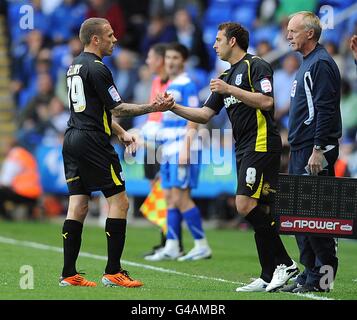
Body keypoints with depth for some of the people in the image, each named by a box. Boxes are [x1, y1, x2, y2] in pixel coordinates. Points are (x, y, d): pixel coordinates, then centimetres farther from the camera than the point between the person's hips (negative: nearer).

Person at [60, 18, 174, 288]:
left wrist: (121, 132, 23)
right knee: (119, 202, -3)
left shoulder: (75, 66, 18)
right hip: (93, 142, -9)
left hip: (72, 141, 9)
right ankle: (113, 272, -4)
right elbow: (117, 108, -11)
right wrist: (153, 107, -7)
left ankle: (69, 274, 3)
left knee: (78, 207, 6)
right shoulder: (96, 68, -12)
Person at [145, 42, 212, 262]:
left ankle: (202, 246, -5)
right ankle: (171, 248, 7)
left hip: (183, 149, -9)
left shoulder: (187, 85, -9)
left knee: (181, 198, -11)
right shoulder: (170, 87, 18)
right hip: (169, 150, 9)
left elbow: (194, 120, -14)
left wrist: (185, 149, -21)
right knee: (171, 198, 6)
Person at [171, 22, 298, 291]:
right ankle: (270, 276, 5)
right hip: (244, 149, 9)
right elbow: (205, 115, 21)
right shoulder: (226, 77, 22)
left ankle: (284, 263, -12)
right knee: (256, 211, 5)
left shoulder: (256, 66, -5)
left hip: (261, 144, -9)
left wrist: (229, 90, -18)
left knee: (246, 205, -18)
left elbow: (267, 101, -19)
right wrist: (174, 107, 10)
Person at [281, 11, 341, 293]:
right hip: (300, 152, 10)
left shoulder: (321, 64, -12)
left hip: (314, 151, -10)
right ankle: (309, 273, 14)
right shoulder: (307, 63, 19)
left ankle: (321, 277, -6)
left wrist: (318, 150, -23)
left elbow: (326, 111, -19)